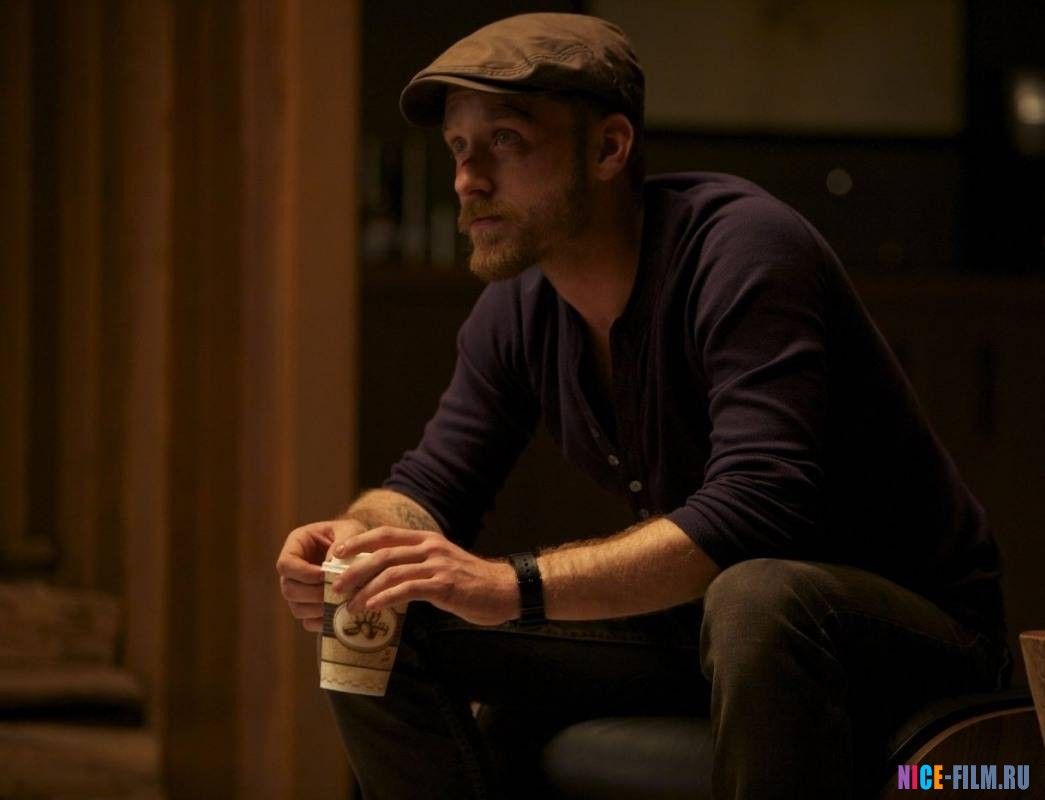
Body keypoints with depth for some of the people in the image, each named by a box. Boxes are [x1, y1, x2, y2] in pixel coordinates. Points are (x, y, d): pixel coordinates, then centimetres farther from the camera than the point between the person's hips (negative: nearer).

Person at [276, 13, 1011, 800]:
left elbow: (755, 511, -35)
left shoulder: (742, 251, -24)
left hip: (912, 623, -7)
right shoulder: (518, 308, 1)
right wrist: (361, 538, -19)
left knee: (755, 598, -42)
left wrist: (515, 585, -40)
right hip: (694, 622, 7)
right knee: (385, 624, -4)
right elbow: (431, 487, 6)